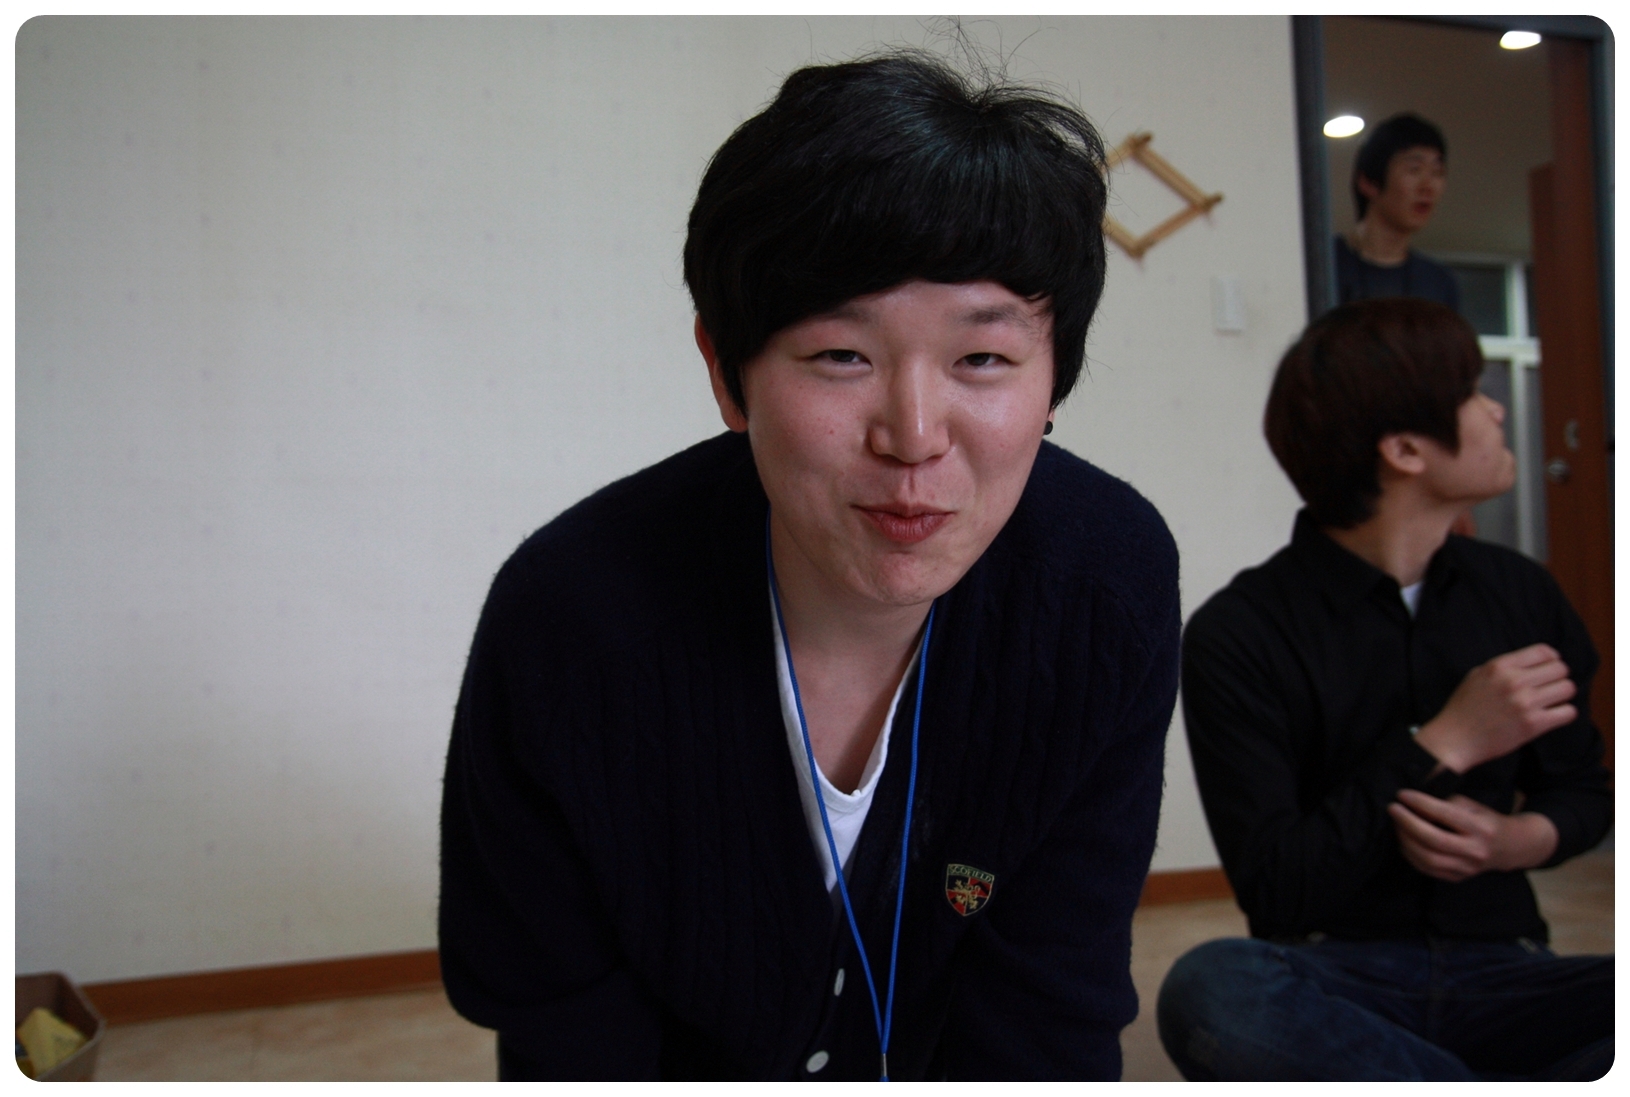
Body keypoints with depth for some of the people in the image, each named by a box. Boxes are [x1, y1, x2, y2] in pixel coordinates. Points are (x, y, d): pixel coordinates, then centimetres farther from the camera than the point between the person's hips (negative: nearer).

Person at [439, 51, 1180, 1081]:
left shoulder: (1114, 587, -19)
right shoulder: (563, 621, -24)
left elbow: (1048, 1005, -13)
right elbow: (561, 1033, -14)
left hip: (943, 1062, 2)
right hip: (689, 1059, -1)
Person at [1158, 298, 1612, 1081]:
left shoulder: (1522, 595, 5)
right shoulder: (1237, 634, -10)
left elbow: (1580, 788, 17)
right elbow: (1275, 889, -12)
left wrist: (1519, 839, -7)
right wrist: (1442, 745, -17)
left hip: (1498, 975, 3)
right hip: (1335, 980, -2)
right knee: (1210, 990, -37)